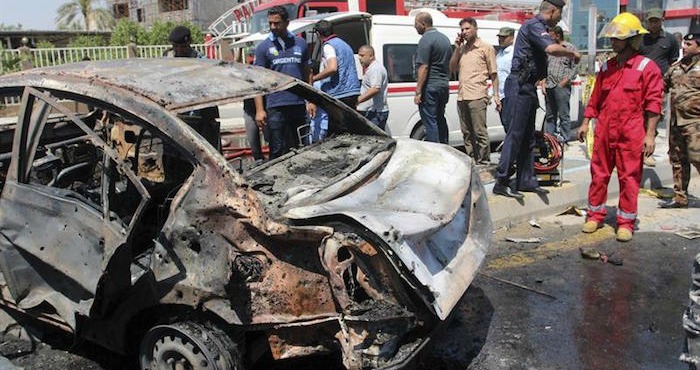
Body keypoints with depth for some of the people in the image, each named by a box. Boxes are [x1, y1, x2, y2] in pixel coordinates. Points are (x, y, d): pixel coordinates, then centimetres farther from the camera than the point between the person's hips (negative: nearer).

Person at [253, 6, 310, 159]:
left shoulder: (300, 43, 10)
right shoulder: (264, 47, 2)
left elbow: (306, 73, 15)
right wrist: (259, 110, -10)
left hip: (299, 105, 3)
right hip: (276, 107, -3)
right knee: (278, 151, -2)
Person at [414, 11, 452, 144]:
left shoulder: (426, 40, -14)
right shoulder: (444, 38, 15)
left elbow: (424, 67, -20)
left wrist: (418, 91, -19)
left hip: (430, 87, -9)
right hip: (444, 85, 9)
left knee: (430, 122, -5)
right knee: (440, 119, 18)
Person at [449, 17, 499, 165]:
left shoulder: (486, 48, 4)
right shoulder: (462, 49, 20)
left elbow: (493, 73, 2)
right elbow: (452, 69, 12)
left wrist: (496, 95, -6)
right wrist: (457, 48, 6)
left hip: (477, 97, -6)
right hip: (461, 97, 6)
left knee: (480, 132, -8)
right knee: (467, 132, 11)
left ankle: (483, 162, -2)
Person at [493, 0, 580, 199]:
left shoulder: (539, 27, 20)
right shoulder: (534, 25, -12)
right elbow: (552, 48, -28)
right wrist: (572, 53, -12)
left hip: (528, 87, 10)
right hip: (519, 85, -10)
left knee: (528, 136, 11)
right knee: (515, 134, -11)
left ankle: (526, 181, 17)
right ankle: (501, 182, -8)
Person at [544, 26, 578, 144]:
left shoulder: (570, 48, 2)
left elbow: (575, 67, -1)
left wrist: (565, 81, -12)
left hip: (562, 87, -5)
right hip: (549, 86, 6)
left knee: (563, 114, -4)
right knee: (549, 115, 10)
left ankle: (563, 137, 1)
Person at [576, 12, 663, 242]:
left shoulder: (647, 67, -3)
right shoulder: (607, 67, 12)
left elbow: (653, 103, -6)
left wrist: (650, 135, -11)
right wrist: (585, 123, 13)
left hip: (631, 135, -4)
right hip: (604, 132, 4)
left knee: (629, 178, 3)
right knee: (599, 174, 9)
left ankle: (626, 222, 13)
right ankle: (595, 215, 21)